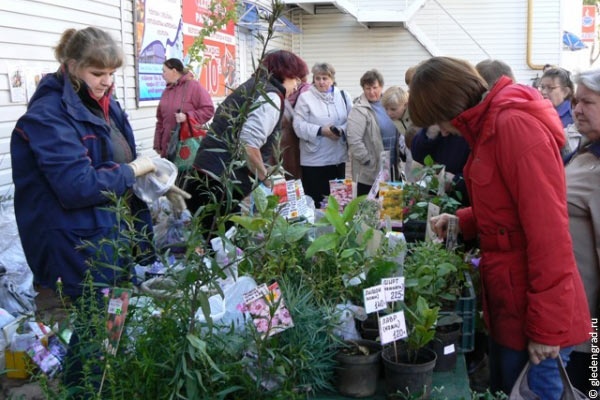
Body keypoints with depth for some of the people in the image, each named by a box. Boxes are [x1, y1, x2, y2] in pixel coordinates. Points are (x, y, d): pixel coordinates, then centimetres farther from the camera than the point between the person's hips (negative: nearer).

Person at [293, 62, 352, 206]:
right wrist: (321, 130, -21)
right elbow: (299, 126, -9)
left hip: (338, 157, 4)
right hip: (314, 159, -4)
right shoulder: (305, 97, -1)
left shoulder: (343, 96, 10)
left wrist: (342, 130, -16)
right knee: (314, 200, 0)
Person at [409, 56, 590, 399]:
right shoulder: (490, 126, 11)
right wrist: (464, 221, 7)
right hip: (509, 299, 9)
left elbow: (547, 228, -23)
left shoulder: (515, 125, -20)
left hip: (533, 308, -9)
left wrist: (547, 325, -21)